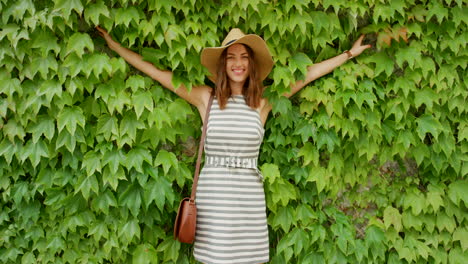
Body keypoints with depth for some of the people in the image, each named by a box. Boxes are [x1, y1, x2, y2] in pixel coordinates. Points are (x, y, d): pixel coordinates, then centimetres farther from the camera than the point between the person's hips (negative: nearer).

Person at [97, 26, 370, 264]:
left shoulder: (264, 102, 5)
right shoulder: (206, 97, 3)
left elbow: (308, 74, 11)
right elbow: (156, 72, 7)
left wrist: (349, 53, 17)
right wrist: (115, 45, 9)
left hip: (250, 197, 1)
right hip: (212, 194, -1)